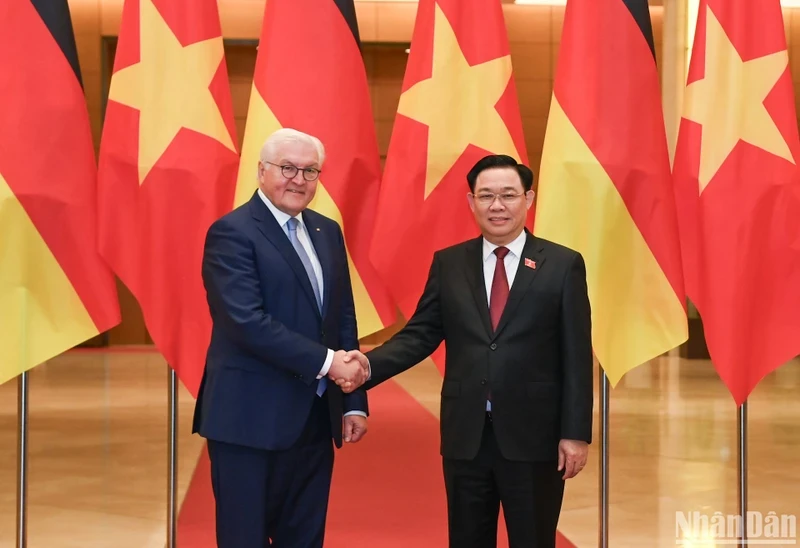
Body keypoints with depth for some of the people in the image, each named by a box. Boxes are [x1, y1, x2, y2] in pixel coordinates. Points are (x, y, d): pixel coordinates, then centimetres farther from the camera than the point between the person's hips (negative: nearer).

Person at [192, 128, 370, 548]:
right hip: (251, 419, -7)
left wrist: (355, 401, 8)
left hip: (315, 418, 7)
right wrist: (326, 361, -21)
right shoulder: (231, 232, -10)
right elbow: (247, 321, -21)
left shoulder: (327, 232, 12)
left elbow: (344, 320, 13)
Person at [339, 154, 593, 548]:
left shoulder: (563, 265, -1)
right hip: (465, 435, 2)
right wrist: (370, 363, -14)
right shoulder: (448, 264, 6)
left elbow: (576, 356, -3)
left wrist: (575, 432, -7)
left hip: (533, 435, -2)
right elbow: (421, 334, 4)